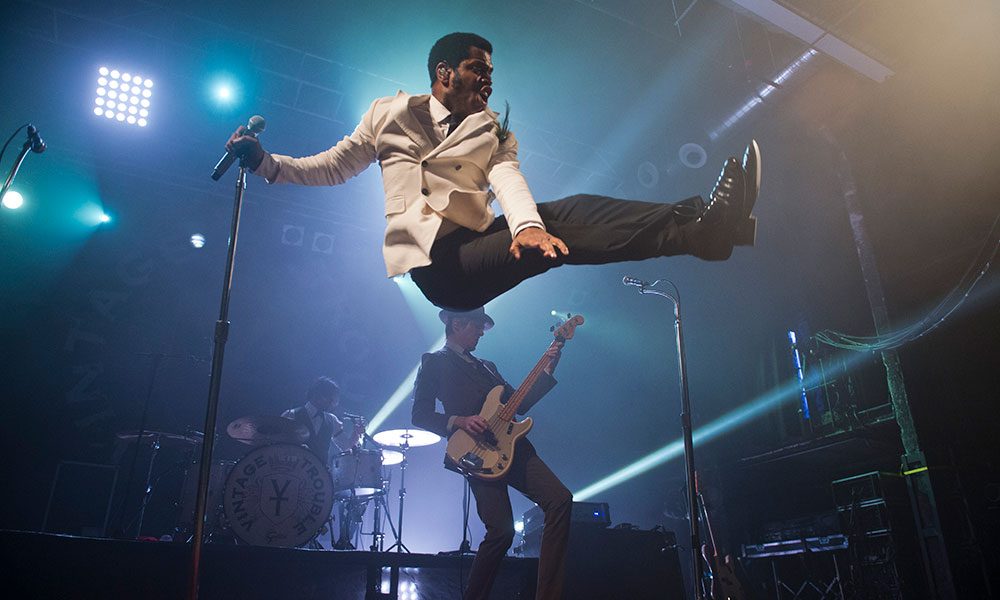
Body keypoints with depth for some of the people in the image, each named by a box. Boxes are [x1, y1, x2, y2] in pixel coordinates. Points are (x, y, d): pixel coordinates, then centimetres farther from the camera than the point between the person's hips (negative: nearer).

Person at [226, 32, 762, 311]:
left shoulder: (493, 131, 21)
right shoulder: (391, 113, 16)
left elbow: (508, 178, 0)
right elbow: (331, 169, 20)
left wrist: (527, 225, -23)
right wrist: (263, 161, 5)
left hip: (480, 243, 4)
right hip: (435, 260, -4)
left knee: (570, 212, -24)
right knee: (560, 236, -30)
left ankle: (701, 224, -37)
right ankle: (699, 229, -42)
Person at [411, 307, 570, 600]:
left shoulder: (486, 366, 28)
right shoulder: (435, 362, 7)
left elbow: (519, 403, 23)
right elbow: (420, 415, -2)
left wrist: (548, 369, 15)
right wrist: (459, 421, -17)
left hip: (512, 446, 7)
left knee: (561, 500, -10)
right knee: (501, 530, -18)